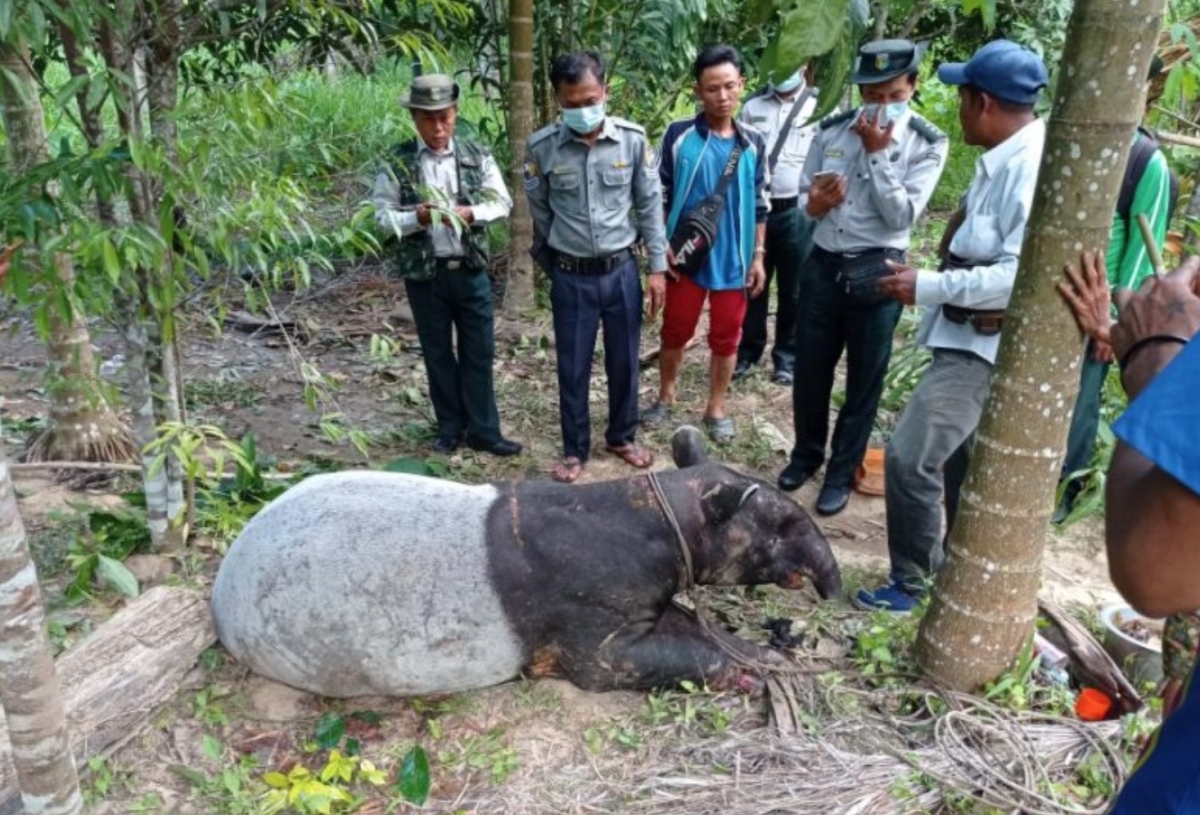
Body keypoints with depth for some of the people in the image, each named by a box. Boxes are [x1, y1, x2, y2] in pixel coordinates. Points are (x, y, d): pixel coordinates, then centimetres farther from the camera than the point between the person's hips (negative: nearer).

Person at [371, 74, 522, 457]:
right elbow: (382, 214, -4)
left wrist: (470, 213, -17)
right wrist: (417, 217, -22)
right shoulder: (398, 162, -4)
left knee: (478, 351, 7)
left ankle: (483, 430, 19)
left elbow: (503, 203, 1)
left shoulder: (477, 155, 1)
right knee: (437, 353, 11)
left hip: (471, 269, 1)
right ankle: (450, 427, 26)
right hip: (424, 272, -1)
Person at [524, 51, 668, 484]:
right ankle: (575, 449, 26)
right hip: (570, 276, -1)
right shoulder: (543, 147, -9)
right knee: (573, 368, 9)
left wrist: (658, 267, 0)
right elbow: (539, 210, 5)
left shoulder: (633, 140, -7)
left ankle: (622, 437, 34)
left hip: (621, 270, 1)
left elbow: (650, 205, 1)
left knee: (624, 361, 13)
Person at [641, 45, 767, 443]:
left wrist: (758, 255, 4)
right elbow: (659, 195, -1)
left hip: (733, 258, 2)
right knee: (675, 331, 12)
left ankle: (716, 408, 26)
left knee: (726, 337, 10)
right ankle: (665, 397, 32)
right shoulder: (678, 135, -6)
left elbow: (760, 204, 7)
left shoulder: (753, 143, 2)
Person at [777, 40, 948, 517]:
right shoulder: (831, 130, 3)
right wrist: (814, 204, -13)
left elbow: (902, 216, -15)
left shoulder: (927, 144, -6)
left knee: (864, 381, 8)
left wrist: (876, 153, -17)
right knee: (810, 371, 13)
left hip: (876, 273, -3)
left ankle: (842, 473, 25)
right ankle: (806, 454, 36)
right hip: (823, 264, 3)